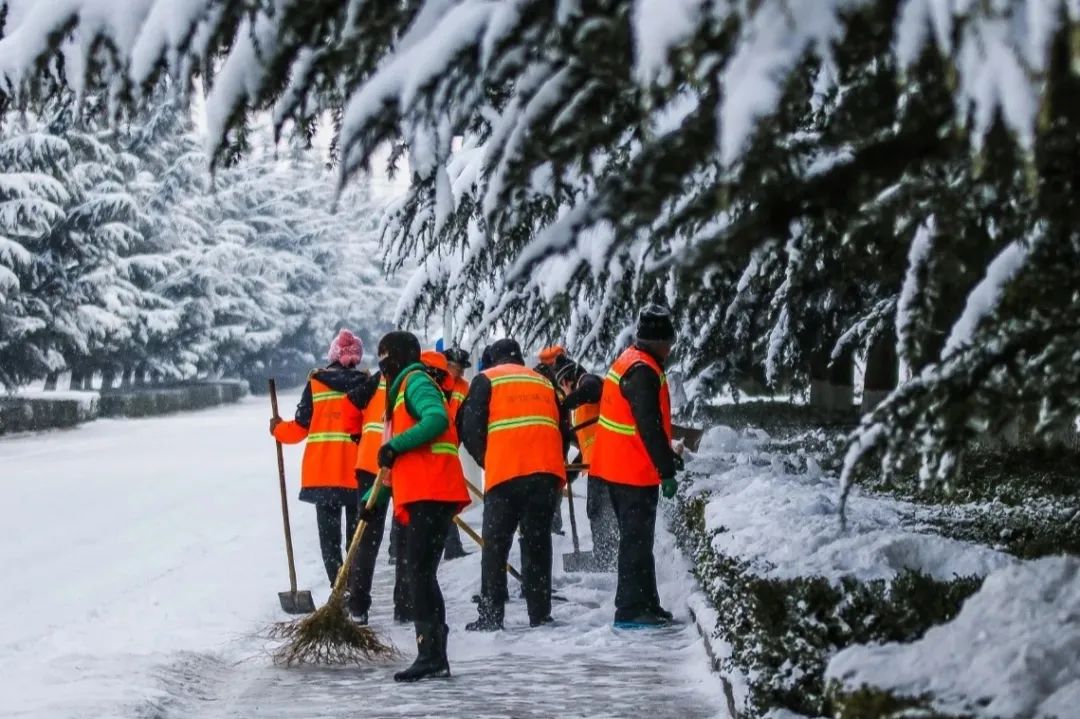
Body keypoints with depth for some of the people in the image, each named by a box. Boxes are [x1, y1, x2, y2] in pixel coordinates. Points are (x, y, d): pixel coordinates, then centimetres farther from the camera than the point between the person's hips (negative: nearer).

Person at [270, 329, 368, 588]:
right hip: (356, 470, 0)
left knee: (329, 536, 4)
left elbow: (301, 426, 3)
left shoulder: (316, 382, 1)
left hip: (322, 470, 0)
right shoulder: (366, 383, 1)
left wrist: (279, 429, 23)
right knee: (357, 536, 8)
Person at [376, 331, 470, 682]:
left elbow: (436, 419, -23)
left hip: (429, 493, -10)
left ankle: (431, 653, -19)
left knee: (420, 571, -14)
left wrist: (395, 445, -20)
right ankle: (434, 656, 13)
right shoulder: (403, 388, 28)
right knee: (421, 574, 11)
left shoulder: (415, 382, -3)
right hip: (421, 495, 10)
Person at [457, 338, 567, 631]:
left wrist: (485, 460, 17)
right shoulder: (544, 383, 24)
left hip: (506, 473, -4)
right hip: (547, 472, 4)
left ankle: (491, 615, -3)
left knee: (495, 543, 2)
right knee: (537, 541, 11)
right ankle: (540, 613, 8)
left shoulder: (486, 380, 11)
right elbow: (563, 429, 21)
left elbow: (470, 428, 3)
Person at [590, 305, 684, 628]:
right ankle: (631, 610, -5)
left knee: (637, 538, 17)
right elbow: (649, 426, -24)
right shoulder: (643, 371, -18)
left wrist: (667, 456, 26)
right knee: (637, 540, -6)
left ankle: (646, 604, 26)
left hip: (617, 466, 10)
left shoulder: (629, 361, 15)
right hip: (635, 471, -10)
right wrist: (666, 469, -22)